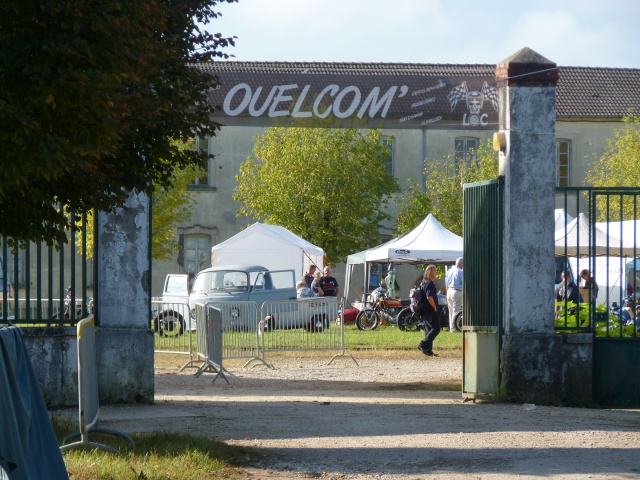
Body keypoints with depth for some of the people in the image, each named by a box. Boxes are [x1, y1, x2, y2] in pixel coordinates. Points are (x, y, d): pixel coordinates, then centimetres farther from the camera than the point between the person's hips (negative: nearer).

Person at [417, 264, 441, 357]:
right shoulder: (430, 283, -16)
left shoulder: (424, 283, 16)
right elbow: (429, 297, -27)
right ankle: (423, 345, -15)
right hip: (430, 310, -10)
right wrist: (435, 307, -15)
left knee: (429, 330, 12)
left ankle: (428, 351, 12)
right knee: (436, 328, -11)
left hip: (425, 310, 10)